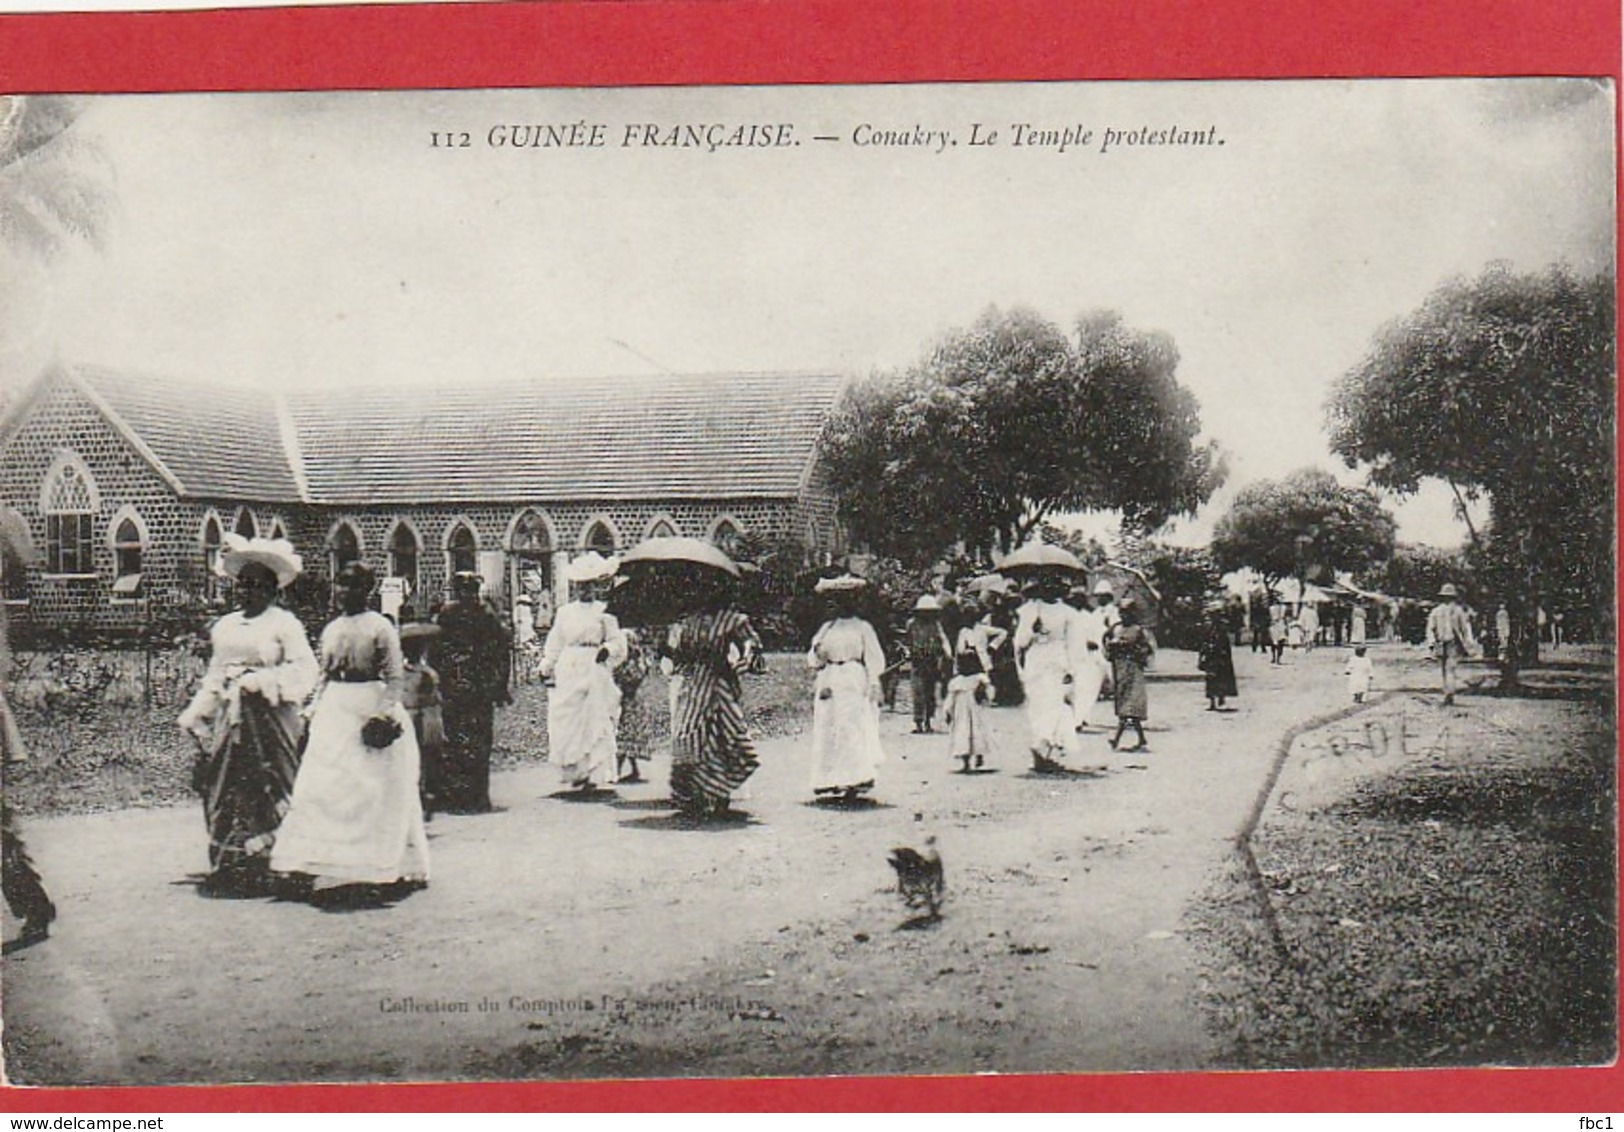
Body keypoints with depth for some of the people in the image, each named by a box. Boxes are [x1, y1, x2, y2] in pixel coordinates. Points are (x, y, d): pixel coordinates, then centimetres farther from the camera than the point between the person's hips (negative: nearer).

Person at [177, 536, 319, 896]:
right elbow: (214, 676, 21)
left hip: (267, 718, -6)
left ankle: (265, 869, -3)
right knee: (225, 789, 3)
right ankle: (229, 869, 9)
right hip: (230, 718, 6)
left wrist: (262, 682, -18)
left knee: (266, 792, -7)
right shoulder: (225, 626, 18)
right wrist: (195, 715, 14)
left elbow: (304, 670, -10)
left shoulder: (284, 623, -1)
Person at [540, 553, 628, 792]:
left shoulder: (603, 612, 2)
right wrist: (547, 670, 7)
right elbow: (553, 646, 14)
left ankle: (594, 774, 1)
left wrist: (607, 649, -19)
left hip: (595, 671, -3)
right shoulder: (564, 612, 12)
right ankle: (575, 772, 9)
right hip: (567, 673, 3)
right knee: (563, 725, -1)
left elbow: (618, 642, 1)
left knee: (595, 723, -3)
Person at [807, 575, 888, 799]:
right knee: (828, 734, 0)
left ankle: (853, 782, -12)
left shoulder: (862, 628, 2)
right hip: (828, 684, 5)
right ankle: (833, 780, 4)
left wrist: (873, 688, -6)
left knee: (853, 732, -11)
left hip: (854, 683, -5)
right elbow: (813, 660, 15)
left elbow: (874, 660, 1)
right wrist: (817, 654, -8)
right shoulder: (826, 628, 14)